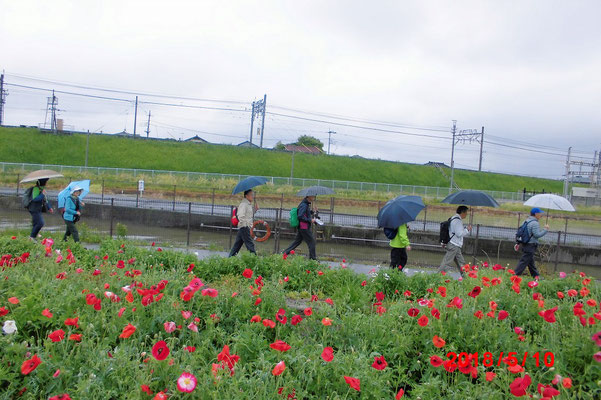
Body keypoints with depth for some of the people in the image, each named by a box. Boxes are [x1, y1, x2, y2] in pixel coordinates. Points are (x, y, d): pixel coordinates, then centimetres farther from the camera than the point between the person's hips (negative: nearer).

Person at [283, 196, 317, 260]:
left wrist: (312, 211, 9)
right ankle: (313, 258, 9)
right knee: (311, 241, 0)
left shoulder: (306, 204, 13)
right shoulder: (304, 205, -18)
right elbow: (300, 216, -24)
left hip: (301, 227, 10)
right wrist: (310, 220, -19)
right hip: (304, 228, -10)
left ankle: (285, 253, 14)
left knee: (297, 241, 15)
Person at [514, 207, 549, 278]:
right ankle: (516, 275, -6)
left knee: (531, 261, 17)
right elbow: (537, 235, -20)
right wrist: (545, 230, -8)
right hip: (531, 246, -10)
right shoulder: (535, 223, -16)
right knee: (524, 261, -6)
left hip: (525, 244, 10)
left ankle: (536, 275, 29)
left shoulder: (527, 221, 12)